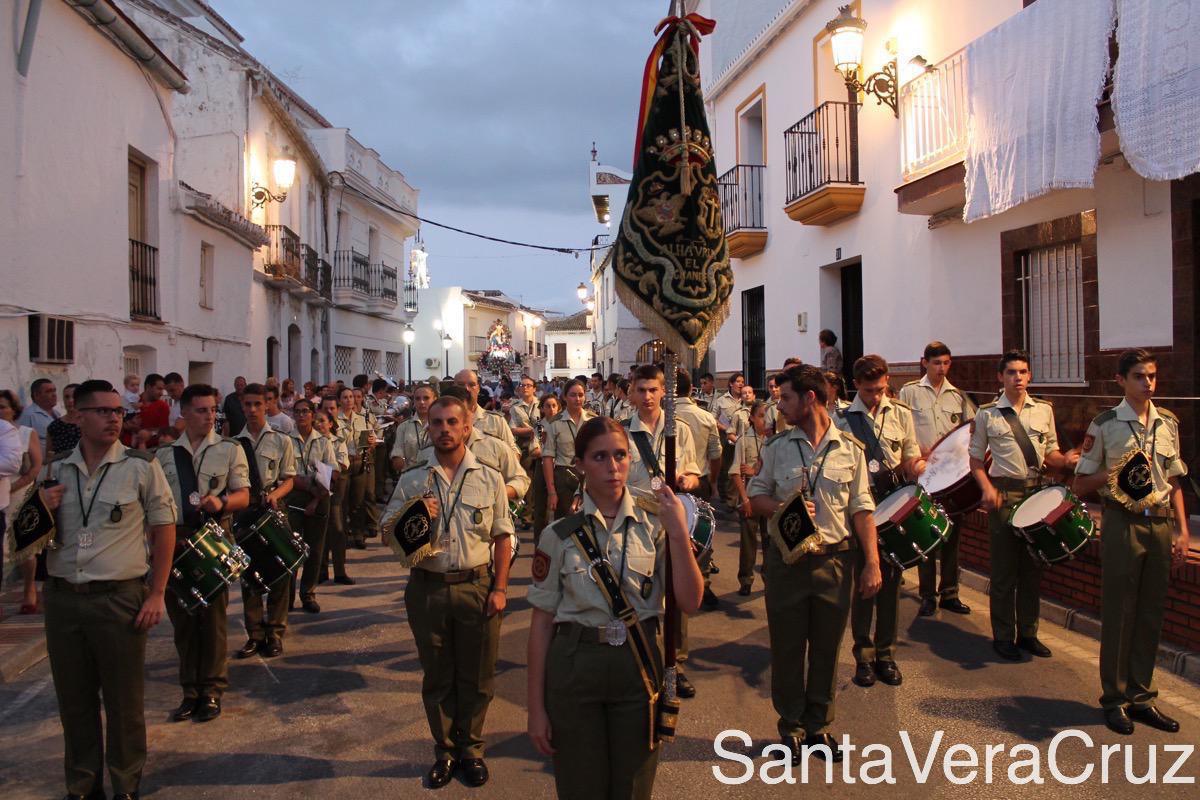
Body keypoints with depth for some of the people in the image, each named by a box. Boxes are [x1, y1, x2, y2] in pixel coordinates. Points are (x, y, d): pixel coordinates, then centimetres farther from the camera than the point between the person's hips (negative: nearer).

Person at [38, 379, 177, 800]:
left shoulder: (141, 467, -4)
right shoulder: (54, 470, 6)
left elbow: (164, 528, -2)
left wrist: (157, 593, -6)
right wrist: (42, 510, -7)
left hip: (120, 598, -3)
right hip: (63, 598, 4)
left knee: (124, 699, 6)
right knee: (74, 698, 15)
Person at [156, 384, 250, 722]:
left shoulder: (230, 449, 4)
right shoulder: (165, 453, 9)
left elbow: (243, 496, 0)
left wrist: (221, 501, -20)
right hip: (174, 538, 2)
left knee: (213, 615, -1)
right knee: (181, 616, 7)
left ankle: (211, 691, 12)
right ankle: (190, 690, 20)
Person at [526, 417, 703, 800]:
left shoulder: (655, 523, -4)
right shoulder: (560, 534, -6)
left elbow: (689, 603, -10)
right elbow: (542, 622, -2)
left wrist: (679, 531, -19)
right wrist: (535, 707, -2)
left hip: (638, 664, 1)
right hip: (574, 667, -1)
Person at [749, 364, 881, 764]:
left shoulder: (850, 448, 0)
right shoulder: (777, 446, 2)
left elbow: (861, 508, 1)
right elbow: (756, 495, 8)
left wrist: (872, 562, -4)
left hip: (834, 559, 0)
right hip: (786, 559, 0)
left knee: (827, 645, 10)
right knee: (787, 644, 8)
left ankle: (819, 726, 28)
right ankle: (791, 727, 25)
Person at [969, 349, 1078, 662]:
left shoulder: (1044, 410, 8)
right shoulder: (987, 414, -1)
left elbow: (1050, 452, 13)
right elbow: (976, 457, 2)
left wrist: (1066, 460, -9)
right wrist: (987, 488, -13)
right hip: (1004, 493, -3)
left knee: (1032, 566, 12)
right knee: (1004, 569, 3)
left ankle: (1028, 633, 25)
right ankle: (1003, 637, 16)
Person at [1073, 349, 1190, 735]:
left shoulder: (1168, 423, 7)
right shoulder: (1104, 425, -6)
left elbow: (1174, 482, 12)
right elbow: (1080, 484, -2)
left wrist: (1183, 531, 5)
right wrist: (1113, 475, -20)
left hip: (1160, 524, 4)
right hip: (1124, 525, -4)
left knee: (1151, 613, 10)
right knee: (1118, 613, 3)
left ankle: (1142, 696, 23)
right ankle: (1115, 699, 15)